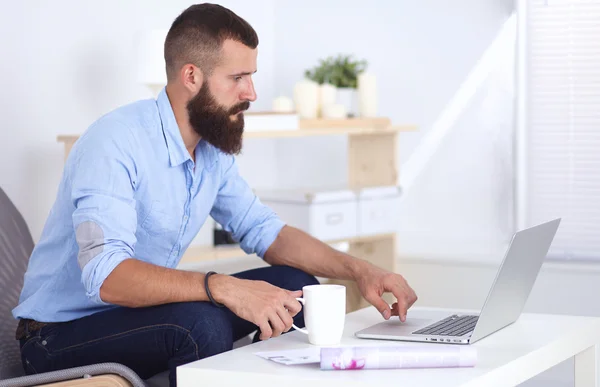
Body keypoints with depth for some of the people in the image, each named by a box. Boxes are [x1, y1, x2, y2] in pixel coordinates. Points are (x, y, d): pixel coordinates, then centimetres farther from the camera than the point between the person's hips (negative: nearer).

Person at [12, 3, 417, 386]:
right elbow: (106, 276, -37)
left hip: (143, 310, 8)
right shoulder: (117, 142, -25)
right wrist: (225, 288, -47)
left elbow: (265, 231, 11)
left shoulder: (214, 149, 2)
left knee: (296, 287, -1)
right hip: (64, 334, -8)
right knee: (202, 322, -34)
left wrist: (357, 269, -4)